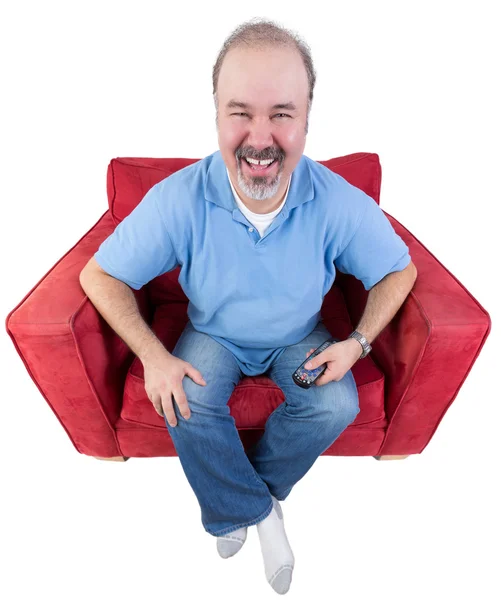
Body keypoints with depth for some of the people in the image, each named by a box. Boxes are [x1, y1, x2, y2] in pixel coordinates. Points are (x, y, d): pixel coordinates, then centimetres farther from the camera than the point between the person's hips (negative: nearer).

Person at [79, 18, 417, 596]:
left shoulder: (340, 203, -23)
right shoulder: (179, 199, -25)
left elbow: (398, 270, -6)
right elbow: (99, 275, -14)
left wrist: (358, 342, -20)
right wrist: (153, 356, -24)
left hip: (300, 338, 1)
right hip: (213, 336, 0)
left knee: (337, 406, -22)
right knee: (185, 407, -25)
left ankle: (234, 502, 4)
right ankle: (263, 514, 3)